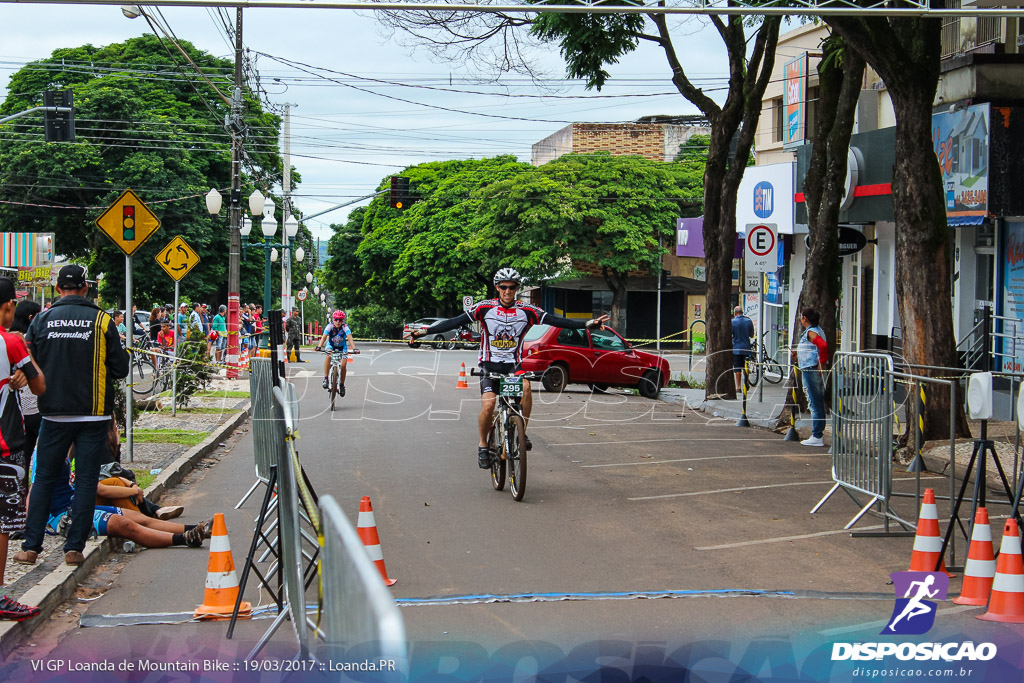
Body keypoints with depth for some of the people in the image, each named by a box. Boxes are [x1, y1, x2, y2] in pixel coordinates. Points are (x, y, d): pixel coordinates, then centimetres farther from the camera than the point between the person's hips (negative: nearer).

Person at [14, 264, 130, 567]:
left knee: (44, 478, 11)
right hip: (94, 414, -1)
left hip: (54, 414, 1)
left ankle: (31, 546, 8)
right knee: (86, 481, 5)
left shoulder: (42, 320, -1)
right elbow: (120, 369, -2)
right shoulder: (102, 320, -5)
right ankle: (74, 548, 3)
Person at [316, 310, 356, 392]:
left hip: (342, 347, 1)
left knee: (343, 365, -13)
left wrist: (354, 349, -52)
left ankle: (342, 385, 10)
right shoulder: (330, 326, -24)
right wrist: (319, 347, -50)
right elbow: (324, 337, -33)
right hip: (331, 346, -1)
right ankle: (325, 378, -28)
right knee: (328, 356, -33)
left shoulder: (345, 327, -25)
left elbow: (350, 338, -36)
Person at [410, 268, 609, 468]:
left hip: (513, 365, 1)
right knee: (488, 404, -21)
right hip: (490, 365, -1)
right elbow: (455, 322, -8)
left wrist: (587, 324, -19)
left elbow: (556, 321, -8)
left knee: (525, 386, -31)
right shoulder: (485, 308, -4)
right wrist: (425, 331, -18)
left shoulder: (527, 311, -1)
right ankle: (483, 445, 3)